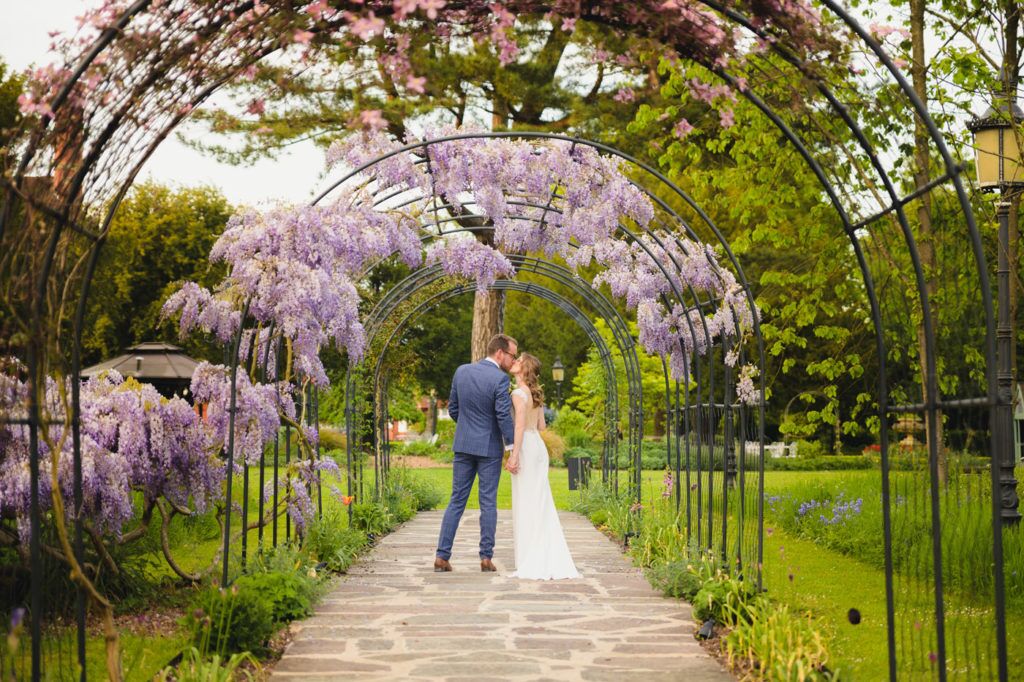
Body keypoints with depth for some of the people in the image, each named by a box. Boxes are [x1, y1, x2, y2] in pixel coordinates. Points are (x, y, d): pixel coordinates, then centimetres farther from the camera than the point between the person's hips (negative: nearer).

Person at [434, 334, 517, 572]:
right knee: (488, 503, 4)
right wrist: (511, 445, -11)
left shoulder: (461, 371, 4)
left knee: (456, 501, 8)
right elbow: (504, 415, -18)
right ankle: (486, 557, 6)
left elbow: (453, 408, 10)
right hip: (490, 447, -4)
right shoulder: (500, 379, -14)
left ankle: (442, 556, 5)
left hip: (463, 445, 5)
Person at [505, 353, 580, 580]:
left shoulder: (519, 393, -10)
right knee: (542, 505, 10)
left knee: (526, 504, -3)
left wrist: (514, 455, -23)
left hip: (526, 448, -8)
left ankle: (532, 564, -2)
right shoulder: (535, 394, 14)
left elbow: (520, 425, -20)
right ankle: (551, 561, 12)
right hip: (539, 446, 8)